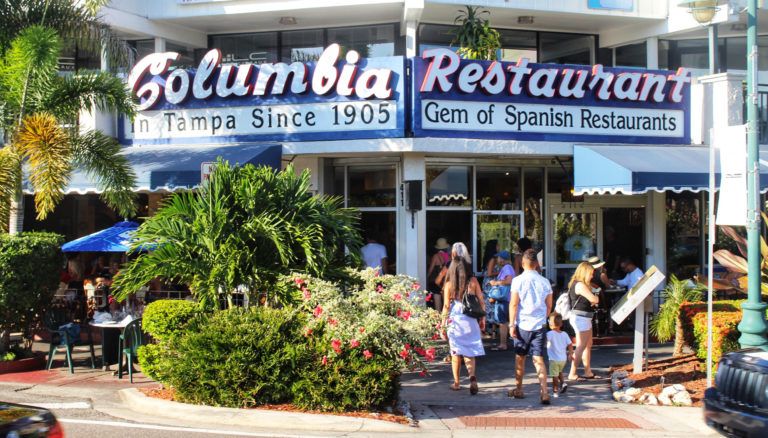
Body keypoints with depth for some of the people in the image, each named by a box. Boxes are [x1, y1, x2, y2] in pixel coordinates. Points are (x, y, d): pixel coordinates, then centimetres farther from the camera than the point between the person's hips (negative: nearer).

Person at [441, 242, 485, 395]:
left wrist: (443, 322, 4)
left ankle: (456, 383, 18)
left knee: (456, 353, 10)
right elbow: (481, 301, 2)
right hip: (471, 321, 1)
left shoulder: (449, 284, -5)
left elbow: (446, 306, -3)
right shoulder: (473, 281, -2)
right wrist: (482, 319, 12)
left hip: (455, 320, -1)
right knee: (469, 353, 7)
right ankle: (472, 377, -16)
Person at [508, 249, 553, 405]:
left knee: (520, 358, 13)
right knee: (538, 359, 1)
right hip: (539, 325, 2)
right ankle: (544, 392, -11)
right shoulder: (544, 282, 1)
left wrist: (512, 324, -4)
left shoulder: (518, 280, -8)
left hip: (522, 325, -2)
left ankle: (518, 390, 26)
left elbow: (514, 304, -9)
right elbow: (549, 305, 8)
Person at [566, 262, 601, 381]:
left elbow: (589, 300, 16)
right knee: (581, 347, -9)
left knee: (588, 345, 17)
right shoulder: (580, 285, -18)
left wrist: (593, 300, -6)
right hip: (580, 318, -11)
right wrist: (596, 298, 0)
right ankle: (572, 374, -8)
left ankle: (588, 372, 25)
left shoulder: (580, 284, 15)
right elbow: (593, 299, -23)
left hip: (585, 318, 11)